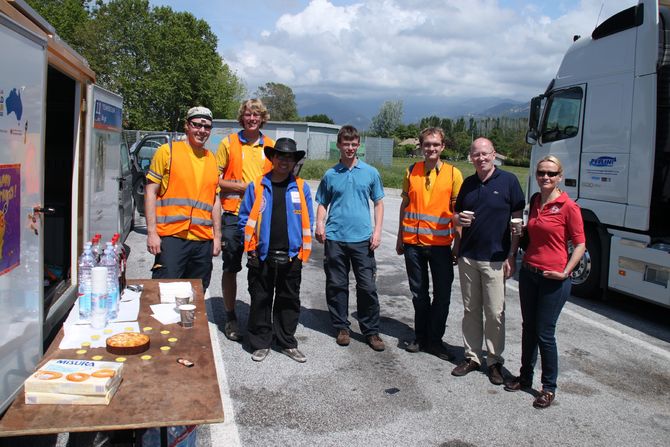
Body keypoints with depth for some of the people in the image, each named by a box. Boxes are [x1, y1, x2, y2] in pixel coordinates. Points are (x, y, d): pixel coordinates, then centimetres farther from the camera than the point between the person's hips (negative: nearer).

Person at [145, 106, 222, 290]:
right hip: (172, 238, -5)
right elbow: (150, 192, -2)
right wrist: (152, 232, -9)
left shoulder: (212, 159, 15)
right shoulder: (167, 151, 0)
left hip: (203, 241, 5)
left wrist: (217, 236, 14)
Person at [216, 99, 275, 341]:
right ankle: (230, 317, 20)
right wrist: (242, 186, -12)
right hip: (234, 215, -2)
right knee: (231, 268, 6)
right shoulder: (228, 143, 2)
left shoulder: (271, 146, 8)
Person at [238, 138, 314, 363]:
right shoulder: (257, 186, 2)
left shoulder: (301, 187, 5)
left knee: (289, 301, 11)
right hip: (262, 256, -1)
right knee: (260, 300, 8)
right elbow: (245, 218, 4)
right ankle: (260, 343, 21)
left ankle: (287, 343, 24)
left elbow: (308, 220, 7)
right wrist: (250, 246, -1)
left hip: (291, 256, 1)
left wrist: (303, 249, 1)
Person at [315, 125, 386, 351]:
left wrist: (377, 230, -1)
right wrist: (319, 224, -6)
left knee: (367, 286, 1)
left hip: (362, 239, -1)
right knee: (336, 286, 7)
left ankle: (371, 330, 14)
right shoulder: (330, 175, 7)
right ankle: (341, 327, 22)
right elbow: (322, 204, 13)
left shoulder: (370, 173, 5)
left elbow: (378, 203, 10)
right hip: (335, 238, 1)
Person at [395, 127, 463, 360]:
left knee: (442, 295, 4)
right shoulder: (411, 171, 4)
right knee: (419, 293, 12)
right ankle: (420, 337, 26)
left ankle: (435, 340, 19)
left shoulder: (453, 174, -3)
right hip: (413, 242, 2)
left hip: (440, 243, -2)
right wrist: (400, 237, 11)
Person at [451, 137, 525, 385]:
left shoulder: (508, 181, -5)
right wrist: (459, 219, -6)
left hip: (495, 259, -4)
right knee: (470, 310, 12)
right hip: (467, 256, 5)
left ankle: (495, 361, 17)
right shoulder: (468, 183, 10)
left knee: (495, 313, 3)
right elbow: (456, 215, 19)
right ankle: (472, 356, 23)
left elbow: (517, 221, -5)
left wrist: (511, 256, -9)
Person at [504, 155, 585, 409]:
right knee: (528, 328, 16)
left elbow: (580, 244, -9)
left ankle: (549, 387, 17)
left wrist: (565, 272, -17)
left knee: (545, 333, 0)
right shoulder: (534, 201, 7)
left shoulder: (568, 207, -12)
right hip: (528, 273, 6)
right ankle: (525, 377, 31)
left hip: (553, 279, -6)